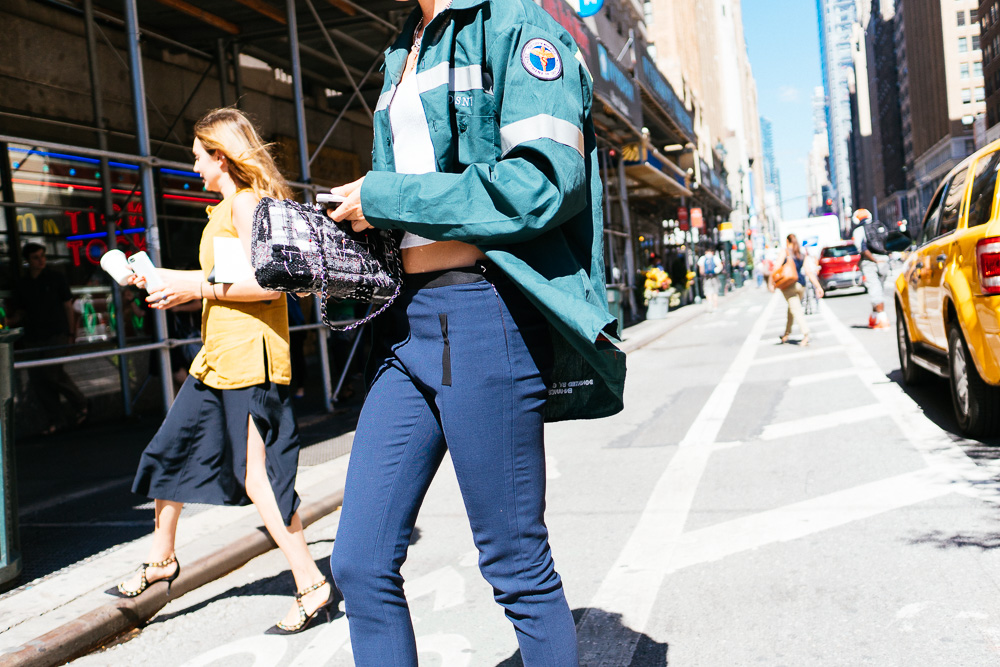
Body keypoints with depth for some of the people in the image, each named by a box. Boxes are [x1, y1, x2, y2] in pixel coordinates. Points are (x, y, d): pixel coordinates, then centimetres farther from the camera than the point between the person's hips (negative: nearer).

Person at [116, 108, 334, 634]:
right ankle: (161, 560, 36)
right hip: (218, 355, 10)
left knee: (257, 478, -8)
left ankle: (312, 587, 3)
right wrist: (164, 278, 23)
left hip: (248, 356, -10)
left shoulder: (245, 201, -10)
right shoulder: (229, 206, 20)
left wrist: (197, 286, -15)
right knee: (169, 451, 17)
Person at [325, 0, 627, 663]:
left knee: (517, 567, 4)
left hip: (485, 311, -8)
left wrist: (384, 198, -12)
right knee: (360, 564, 7)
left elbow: (545, 182, -18)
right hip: (409, 321, 8)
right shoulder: (405, 54, 22)